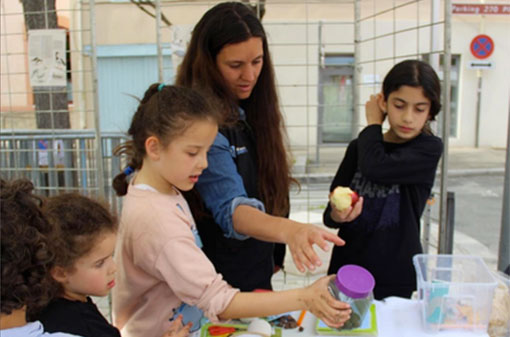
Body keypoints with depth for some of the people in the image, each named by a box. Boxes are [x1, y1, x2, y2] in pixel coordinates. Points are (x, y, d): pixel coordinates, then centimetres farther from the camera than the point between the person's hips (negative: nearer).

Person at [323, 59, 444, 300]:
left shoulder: (429, 149, -7)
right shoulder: (359, 148, 3)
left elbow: (376, 168, -25)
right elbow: (330, 214, 4)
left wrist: (373, 123, -8)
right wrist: (337, 216, -19)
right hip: (346, 269, 3)